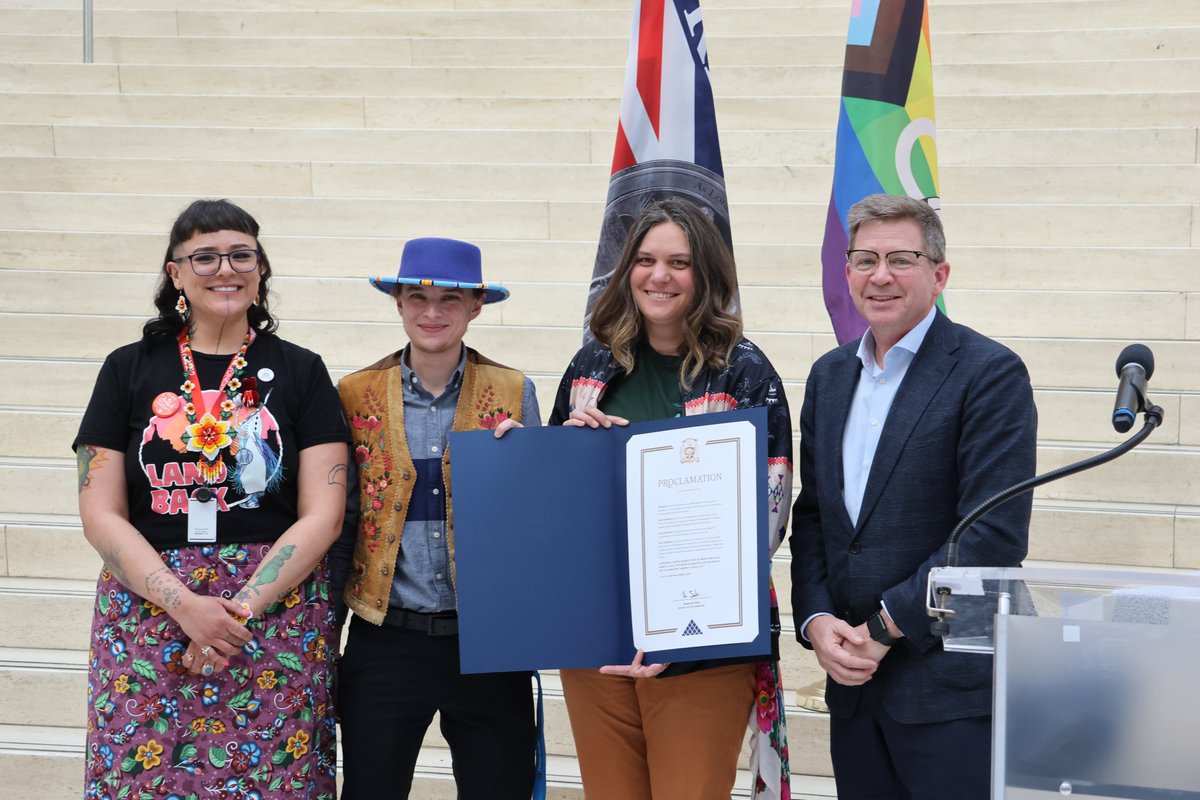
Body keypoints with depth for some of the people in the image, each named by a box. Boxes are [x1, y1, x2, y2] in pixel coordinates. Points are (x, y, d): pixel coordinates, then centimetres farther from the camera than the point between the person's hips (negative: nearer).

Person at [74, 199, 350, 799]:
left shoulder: (299, 372, 6)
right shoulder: (129, 370, 8)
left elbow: (322, 516, 0)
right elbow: (101, 515, 2)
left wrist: (241, 609, -12)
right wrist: (186, 605, -11)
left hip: (277, 611, 0)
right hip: (148, 612, 1)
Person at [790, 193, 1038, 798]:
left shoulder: (991, 374, -8)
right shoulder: (829, 375, 13)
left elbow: (995, 535, -15)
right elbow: (811, 516, 14)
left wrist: (887, 625, -14)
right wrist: (816, 622, -2)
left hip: (952, 689, -6)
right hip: (854, 681, 6)